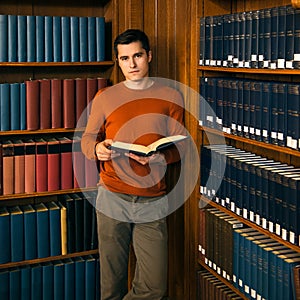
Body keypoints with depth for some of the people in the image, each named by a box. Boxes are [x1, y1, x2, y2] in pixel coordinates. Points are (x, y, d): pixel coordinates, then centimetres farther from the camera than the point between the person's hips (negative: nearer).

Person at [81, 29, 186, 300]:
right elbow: (87, 138, 11)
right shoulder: (105, 97, 8)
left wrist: (160, 157, -18)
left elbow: (180, 146, 4)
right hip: (112, 198, 0)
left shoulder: (171, 97, 7)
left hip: (153, 202, 0)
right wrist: (97, 149, -13)